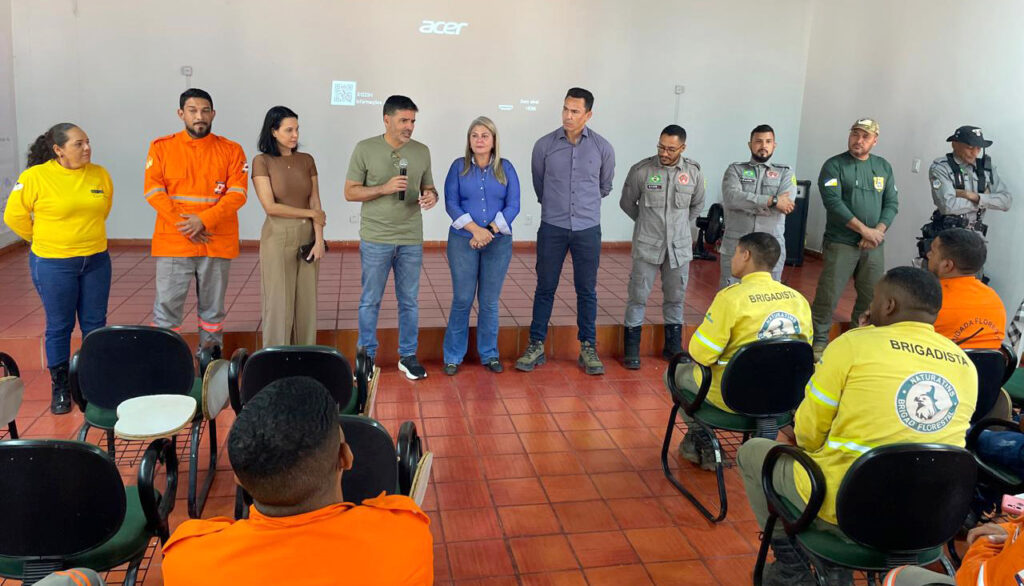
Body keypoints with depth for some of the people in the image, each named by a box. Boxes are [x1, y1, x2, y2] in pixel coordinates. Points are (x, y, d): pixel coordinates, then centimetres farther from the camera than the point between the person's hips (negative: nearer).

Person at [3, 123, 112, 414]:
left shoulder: (100, 174, -1)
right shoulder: (35, 176, -12)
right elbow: (14, 216, -2)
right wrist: (44, 239, 5)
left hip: (96, 261, 3)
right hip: (53, 264, -3)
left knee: (95, 324, 11)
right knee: (59, 326, 7)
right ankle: (59, 388, 21)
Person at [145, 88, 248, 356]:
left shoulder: (231, 151, 4)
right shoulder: (161, 147, 5)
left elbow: (237, 194, -5)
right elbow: (154, 192, -2)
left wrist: (204, 220, -16)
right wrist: (184, 226, -12)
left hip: (217, 242, 0)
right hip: (173, 242, 0)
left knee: (213, 306, 10)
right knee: (167, 305, -1)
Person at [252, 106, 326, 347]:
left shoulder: (307, 160, 7)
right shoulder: (262, 162, -4)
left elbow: (316, 203, 3)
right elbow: (270, 207, -11)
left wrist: (319, 239, -7)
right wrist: (310, 213, -7)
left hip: (307, 237, 4)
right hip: (278, 237, -4)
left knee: (307, 302, 7)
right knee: (279, 303, 1)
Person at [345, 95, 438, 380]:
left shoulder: (422, 151, 6)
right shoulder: (365, 149, -4)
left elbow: (428, 188, 13)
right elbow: (350, 192, -3)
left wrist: (431, 197, -12)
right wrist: (385, 188, -18)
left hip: (411, 240, 3)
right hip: (375, 239, -3)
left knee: (409, 301, 10)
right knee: (370, 301, 7)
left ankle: (407, 356, 23)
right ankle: (367, 356, 20)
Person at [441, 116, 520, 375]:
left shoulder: (505, 168, 5)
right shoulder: (459, 167, 3)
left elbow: (513, 205, -1)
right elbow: (451, 203, -4)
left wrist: (490, 230, -13)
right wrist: (475, 229, -16)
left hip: (498, 242, 1)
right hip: (463, 242, -1)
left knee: (490, 302, 7)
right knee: (462, 300, 0)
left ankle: (489, 354, 20)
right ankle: (453, 356, 13)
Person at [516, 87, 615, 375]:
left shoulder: (602, 147, -3)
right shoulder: (544, 145, -3)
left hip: (588, 229, 0)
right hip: (552, 228, 0)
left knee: (587, 290, 7)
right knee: (545, 288, 5)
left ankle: (588, 348, 17)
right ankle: (536, 346, 15)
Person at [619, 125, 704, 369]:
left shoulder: (694, 172, -2)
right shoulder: (641, 170, -9)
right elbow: (627, 203, 6)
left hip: (679, 246, 3)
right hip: (647, 245, -3)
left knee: (676, 296, 12)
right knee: (639, 295, 0)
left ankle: (673, 347, 26)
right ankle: (631, 350, 10)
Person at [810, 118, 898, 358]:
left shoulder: (884, 167, 12)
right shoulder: (834, 165, -3)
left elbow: (892, 203, 9)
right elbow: (833, 202, -14)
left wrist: (878, 231, -9)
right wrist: (864, 229, -16)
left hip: (874, 245, 5)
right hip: (841, 243, -5)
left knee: (871, 297, 9)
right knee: (828, 295, -5)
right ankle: (819, 342, 7)